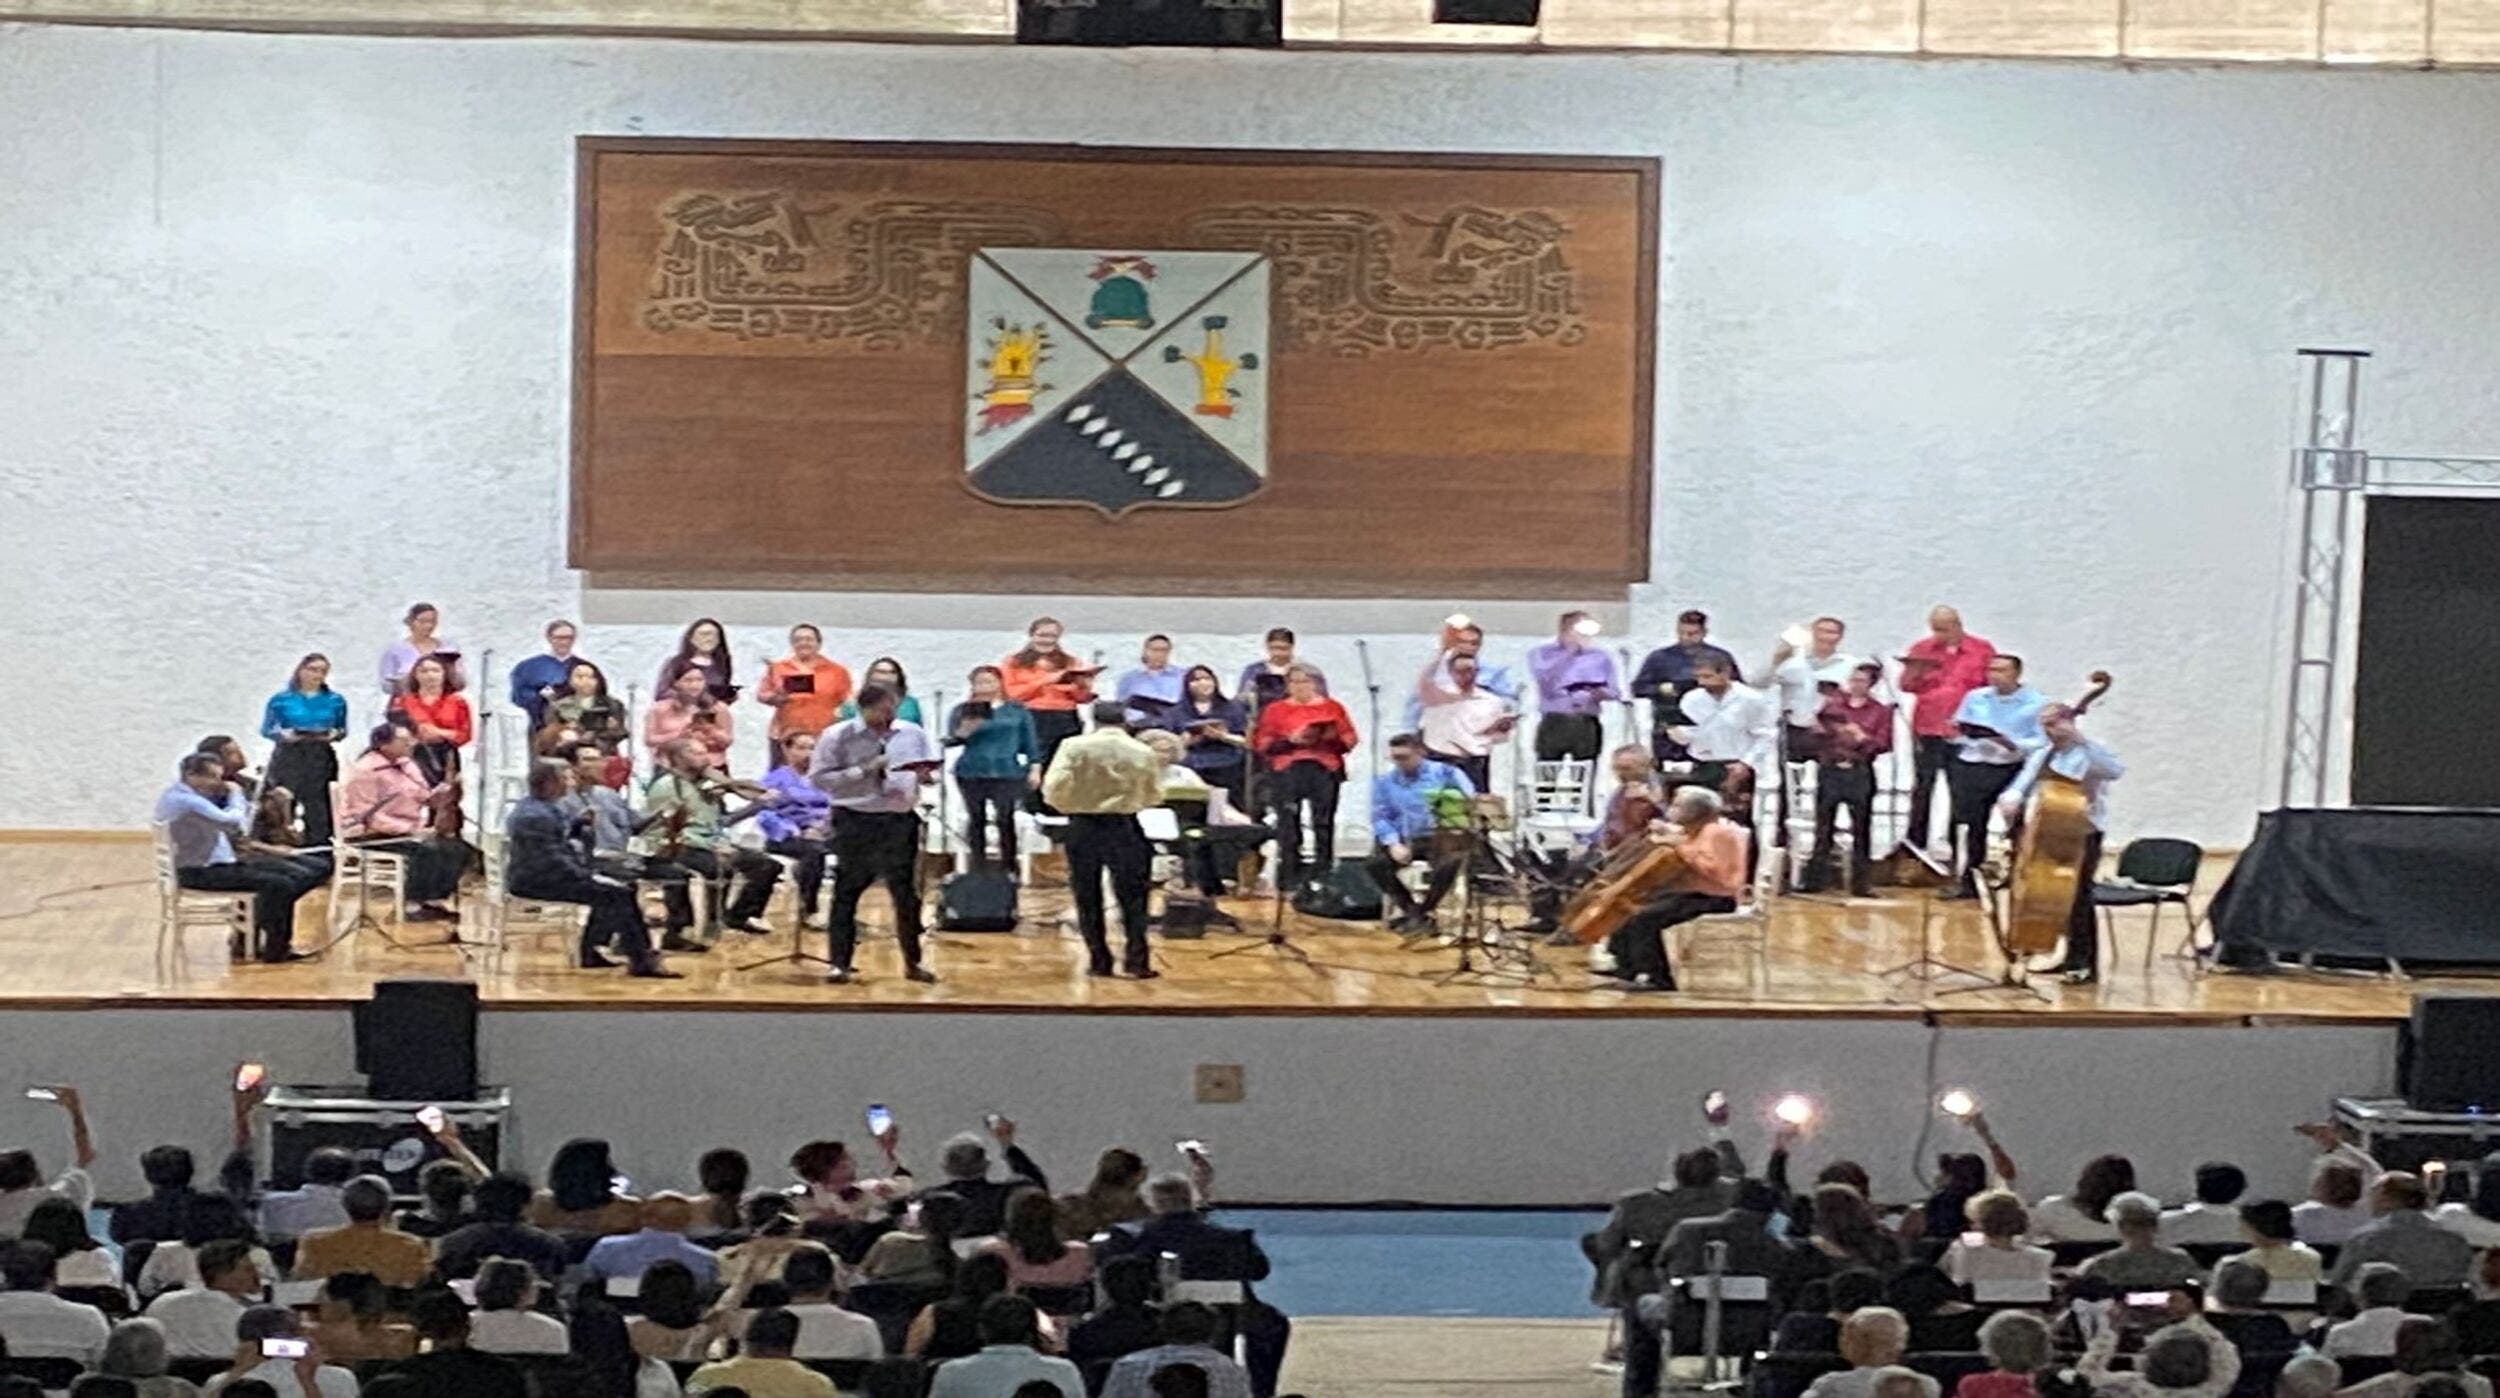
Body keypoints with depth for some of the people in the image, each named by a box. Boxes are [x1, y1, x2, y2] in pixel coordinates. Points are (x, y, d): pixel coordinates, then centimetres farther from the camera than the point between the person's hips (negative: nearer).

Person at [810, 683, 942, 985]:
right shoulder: (837, 737, -8)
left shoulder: (912, 734, 3)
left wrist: (927, 776, -9)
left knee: (906, 893, 7)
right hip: (855, 821, -3)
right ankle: (840, 964, 13)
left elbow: (932, 769, 16)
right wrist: (864, 770, -18)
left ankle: (912, 962, 20)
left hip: (901, 820, 3)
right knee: (847, 893, 4)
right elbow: (818, 778, -12)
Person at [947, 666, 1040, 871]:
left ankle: (1008, 867, 0)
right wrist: (964, 731, -22)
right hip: (972, 774, 1)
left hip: (1007, 772, -1)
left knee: (1006, 819, -7)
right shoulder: (963, 711, 6)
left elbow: (1030, 741, 11)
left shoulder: (1017, 711, 8)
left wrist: (1034, 768, 3)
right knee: (977, 820, 4)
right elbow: (952, 739, -1)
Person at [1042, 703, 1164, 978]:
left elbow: (1054, 788, -12)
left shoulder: (1074, 747, -7)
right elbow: (1155, 796, 5)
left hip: (1083, 826, 0)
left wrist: (1068, 806, 7)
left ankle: (1099, 960, 10)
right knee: (1132, 894, 7)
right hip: (1124, 827, 0)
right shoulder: (1143, 752, -3)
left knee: (1088, 897, 10)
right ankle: (1137, 958, 1)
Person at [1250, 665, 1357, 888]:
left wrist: (1328, 737, -12)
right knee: (1289, 825, -4)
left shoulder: (1332, 708, 12)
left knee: (1323, 825, -2)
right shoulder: (1275, 710, 11)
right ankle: (1289, 879, -1)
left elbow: (1349, 741, 6)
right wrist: (1290, 741, -10)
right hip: (1287, 771, 0)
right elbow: (1262, 743, 4)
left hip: (1324, 770, 0)